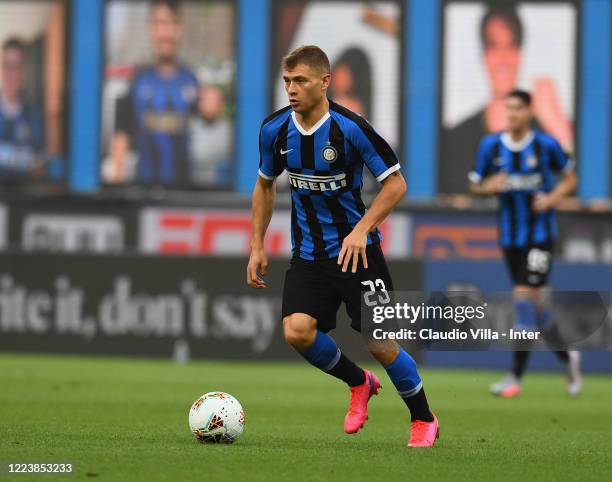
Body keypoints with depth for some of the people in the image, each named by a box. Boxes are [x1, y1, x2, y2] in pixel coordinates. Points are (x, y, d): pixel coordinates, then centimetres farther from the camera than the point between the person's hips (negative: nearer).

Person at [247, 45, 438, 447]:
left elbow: (396, 183, -11)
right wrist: (257, 247, 10)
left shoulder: (350, 127, -16)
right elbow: (265, 185, 16)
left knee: (379, 343, -6)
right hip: (308, 255, 4)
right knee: (297, 331, -18)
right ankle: (359, 383, 11)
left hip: (356, 250, -4)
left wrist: (361, 229, -22)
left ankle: (424, 421, 18)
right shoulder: (274, 130, -2)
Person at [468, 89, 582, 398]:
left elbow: (569, 178, 8)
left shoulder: (546, 145, -5)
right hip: (510, 235, 4)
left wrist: (553, 197, -11)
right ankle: (567, 356, 33)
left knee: (524, 296, -15)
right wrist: (490, 187, -14)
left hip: (540, 232, -4)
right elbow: (475, 186, 9)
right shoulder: (490, 146, 1)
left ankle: (516, 376, -13)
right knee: (532, 304, 9)